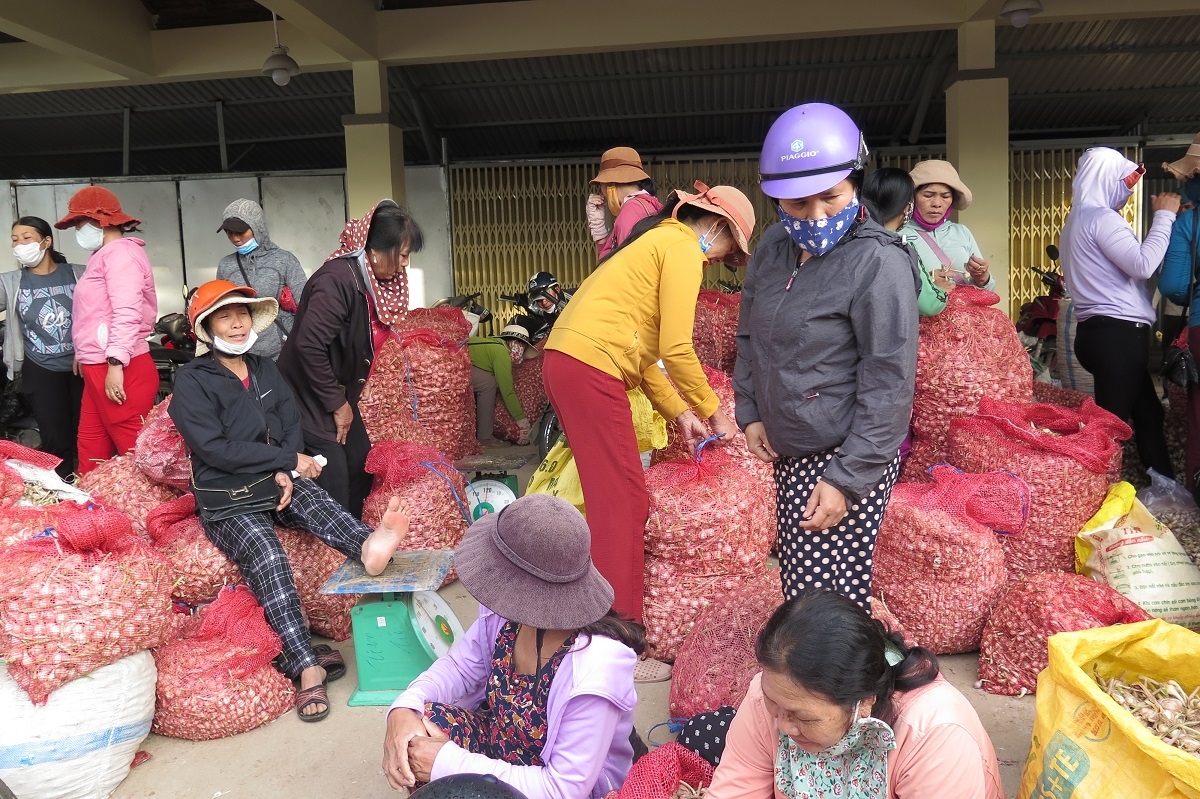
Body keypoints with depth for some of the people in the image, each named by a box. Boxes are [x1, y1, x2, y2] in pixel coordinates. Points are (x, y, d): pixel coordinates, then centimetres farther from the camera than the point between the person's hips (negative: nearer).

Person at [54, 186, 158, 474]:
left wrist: (115, 364, -24)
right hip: (99, 369, 10)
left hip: (121, 372, -10)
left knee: (136, 452, -6)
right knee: (91, 451, 15)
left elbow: (127, 313, -20)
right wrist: (85, 354, 23)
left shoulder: (121, 251, -9)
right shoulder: (104, 255, 21)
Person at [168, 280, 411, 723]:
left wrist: (285, 473, -13)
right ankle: (307, 668, -40)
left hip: (275, 483, 4)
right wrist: (288, 460, -14)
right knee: (267, 557, -31)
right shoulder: (191, 381, -2)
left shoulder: (265, 370, 16)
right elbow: (215, 449, -13)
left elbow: (292, 427, 8)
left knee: (314, 500, -31)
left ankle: (369, 546, -61)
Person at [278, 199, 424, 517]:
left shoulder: (373, 280, 1)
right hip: (311, 397, -9)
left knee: (361, 468, 11)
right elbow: (309, 345, -29)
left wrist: (345, 401, 6)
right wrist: (337, 404, -19)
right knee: (335, 485, -6)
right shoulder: (337, 280, -26)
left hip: (339, 397, 9)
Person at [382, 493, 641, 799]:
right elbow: (460, 666, 0)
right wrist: (404, 708, -21)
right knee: (417, 721, -16)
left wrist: (449, 764, -29)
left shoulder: (594, 669, -35)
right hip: (500, 739, 6)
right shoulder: (506, 609, -17)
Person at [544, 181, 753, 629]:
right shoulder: (683, 247, -4)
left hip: (565, 361, 10)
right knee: (624, 500, -4)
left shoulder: (658, 241, 26)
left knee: (608, 493, 16)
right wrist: (713, 412, 1)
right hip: (591, 367, -10)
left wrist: (679, 412, 21)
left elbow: (644, 347, 23)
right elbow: (676, 349, -11)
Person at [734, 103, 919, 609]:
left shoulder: (878, 263, -17)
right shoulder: (775, 246, 4)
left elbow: (889, 386, -18)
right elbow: (749, 334, 18)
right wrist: (749, 412, 8)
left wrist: (846, 480, -19)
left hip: (848, 458, -7)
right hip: (789, 453, 7)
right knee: (798, 587, 17)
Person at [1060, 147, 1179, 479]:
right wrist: (1164, 216, -10)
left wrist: (1162, 218, 20)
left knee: (1147, 413, 15)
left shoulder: (1079, 220, 21)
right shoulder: (1102, 218, -11)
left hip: (1103, 331, 10)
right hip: (1118, 333, -10)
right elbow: (1143, 265, -20)